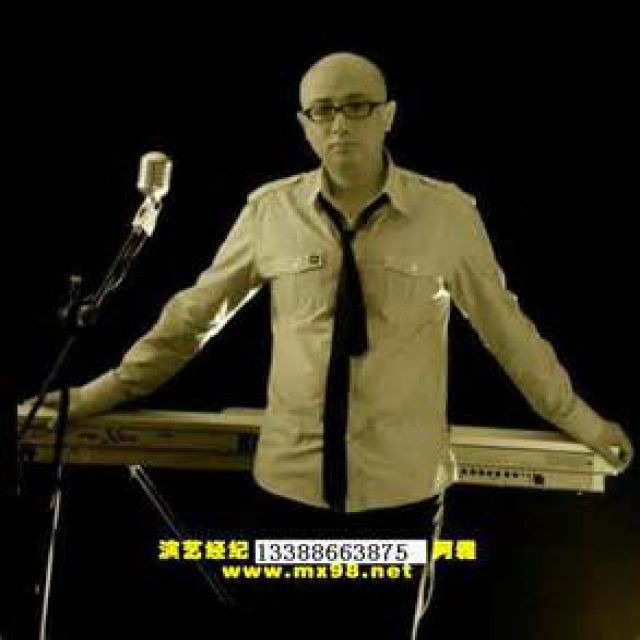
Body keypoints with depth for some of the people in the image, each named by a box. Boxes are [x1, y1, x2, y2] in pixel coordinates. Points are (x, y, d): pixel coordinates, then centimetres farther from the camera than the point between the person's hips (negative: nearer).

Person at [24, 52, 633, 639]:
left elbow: (504, 325, 5)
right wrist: (106, 391, 10)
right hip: (289, 483, 1)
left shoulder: (448, 212, -6)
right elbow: (193, 315, 6)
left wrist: (577, 418, 12)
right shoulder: (270, 211, -4)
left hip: (402, 488, 0)